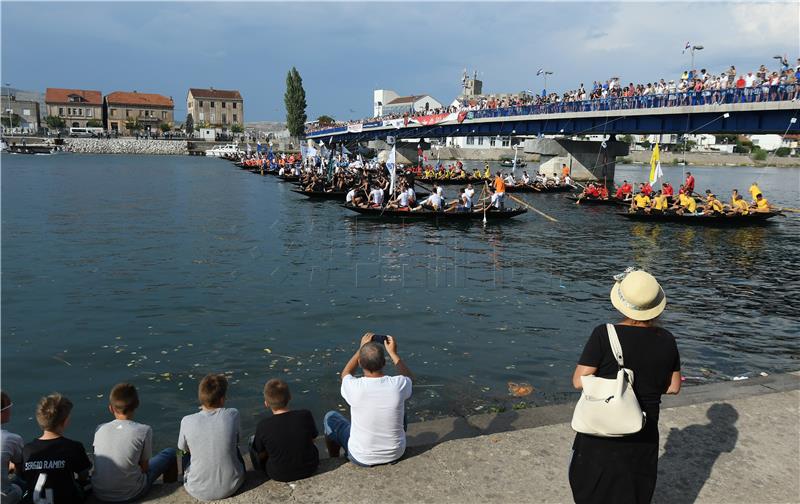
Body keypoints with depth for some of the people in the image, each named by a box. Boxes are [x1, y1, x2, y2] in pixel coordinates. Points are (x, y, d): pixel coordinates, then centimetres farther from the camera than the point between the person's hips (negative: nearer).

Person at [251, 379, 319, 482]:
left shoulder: (263, 426, -21)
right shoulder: (306, 415, -17)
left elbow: (261, 455, -8)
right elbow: (312, 440, -1)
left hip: (279, 476, -2)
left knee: (252, 440, 18)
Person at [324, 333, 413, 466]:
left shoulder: (354, 387, -26)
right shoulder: (398, 385, -23)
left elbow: (345, 374, 2)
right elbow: (408, 377, 6)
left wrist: (361, 348, 6)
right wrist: (393, 353, 7)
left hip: (362, 458, -2)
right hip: (396, 454, 2)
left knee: (330, 417, 21)